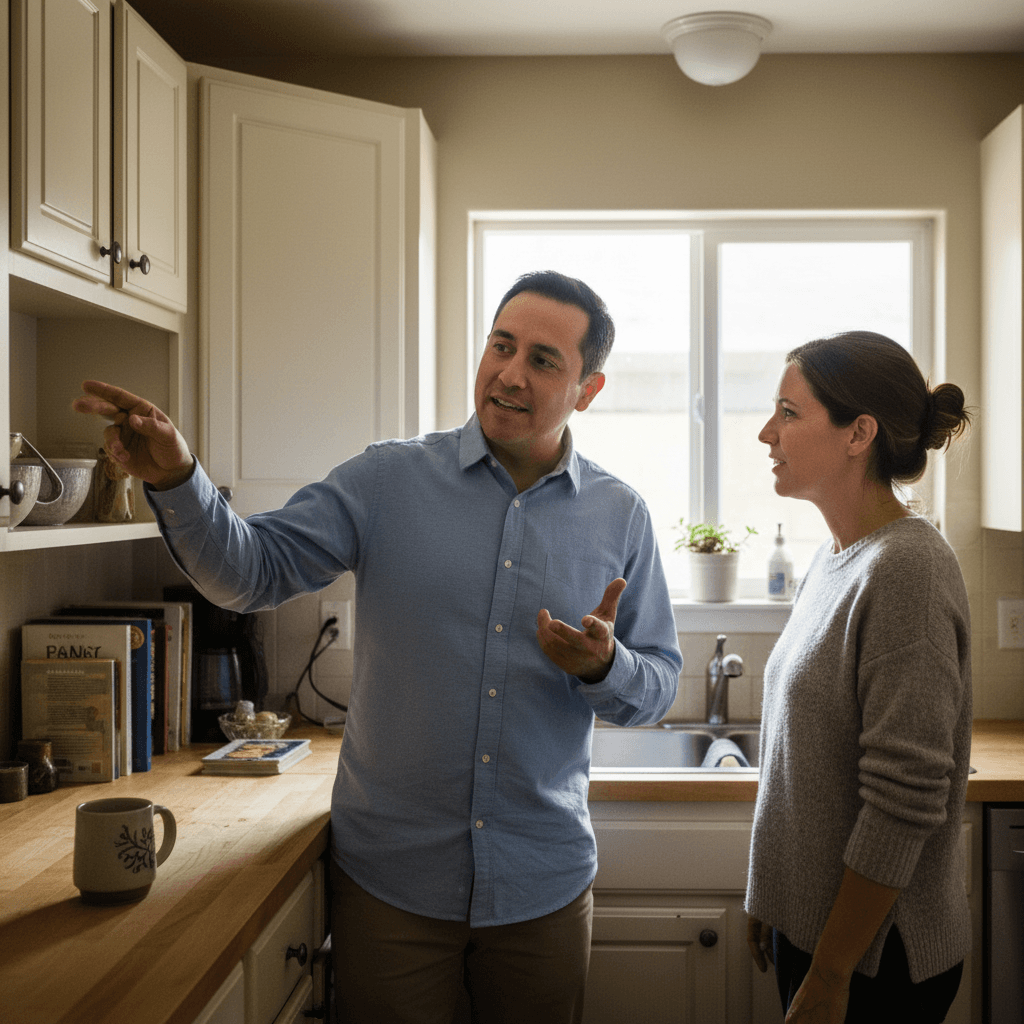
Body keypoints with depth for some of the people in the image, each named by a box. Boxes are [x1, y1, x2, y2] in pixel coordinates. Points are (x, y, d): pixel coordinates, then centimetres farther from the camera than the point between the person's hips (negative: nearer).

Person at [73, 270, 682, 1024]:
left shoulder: (621, 517, -1)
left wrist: (605, 666, -19)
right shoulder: (388, 481, -4)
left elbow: (659, 687, 3)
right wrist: (177, 480, -26)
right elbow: (252, 571, -9)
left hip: (544, 881, 1)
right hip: (390, 876, -1)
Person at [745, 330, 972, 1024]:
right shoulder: (837, 557, 5)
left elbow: (904, 805, -23)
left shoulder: (906, 570, -22)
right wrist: (770, 898, 14)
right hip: (810, 920, 8)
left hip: (876, 954, -7)